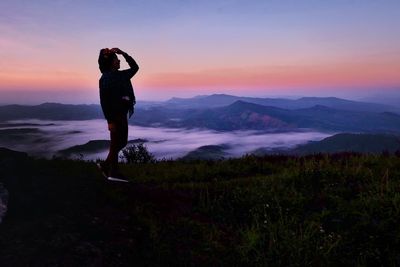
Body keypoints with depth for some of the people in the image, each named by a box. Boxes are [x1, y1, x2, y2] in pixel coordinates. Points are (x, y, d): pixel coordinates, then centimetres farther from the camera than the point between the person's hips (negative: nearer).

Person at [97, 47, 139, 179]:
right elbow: (104, 101, -16)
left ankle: (106, 165, 26)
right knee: (115, 144, 1)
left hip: (122, 114, 8)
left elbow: (135, 67, 23)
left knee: (122, 142, 15)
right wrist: (110, 121, -20)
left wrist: (123, 53, 11)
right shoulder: (105, 78, -12)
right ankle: (113, 172, 13)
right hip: (114, 115, -8)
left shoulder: (121, 75, 11)